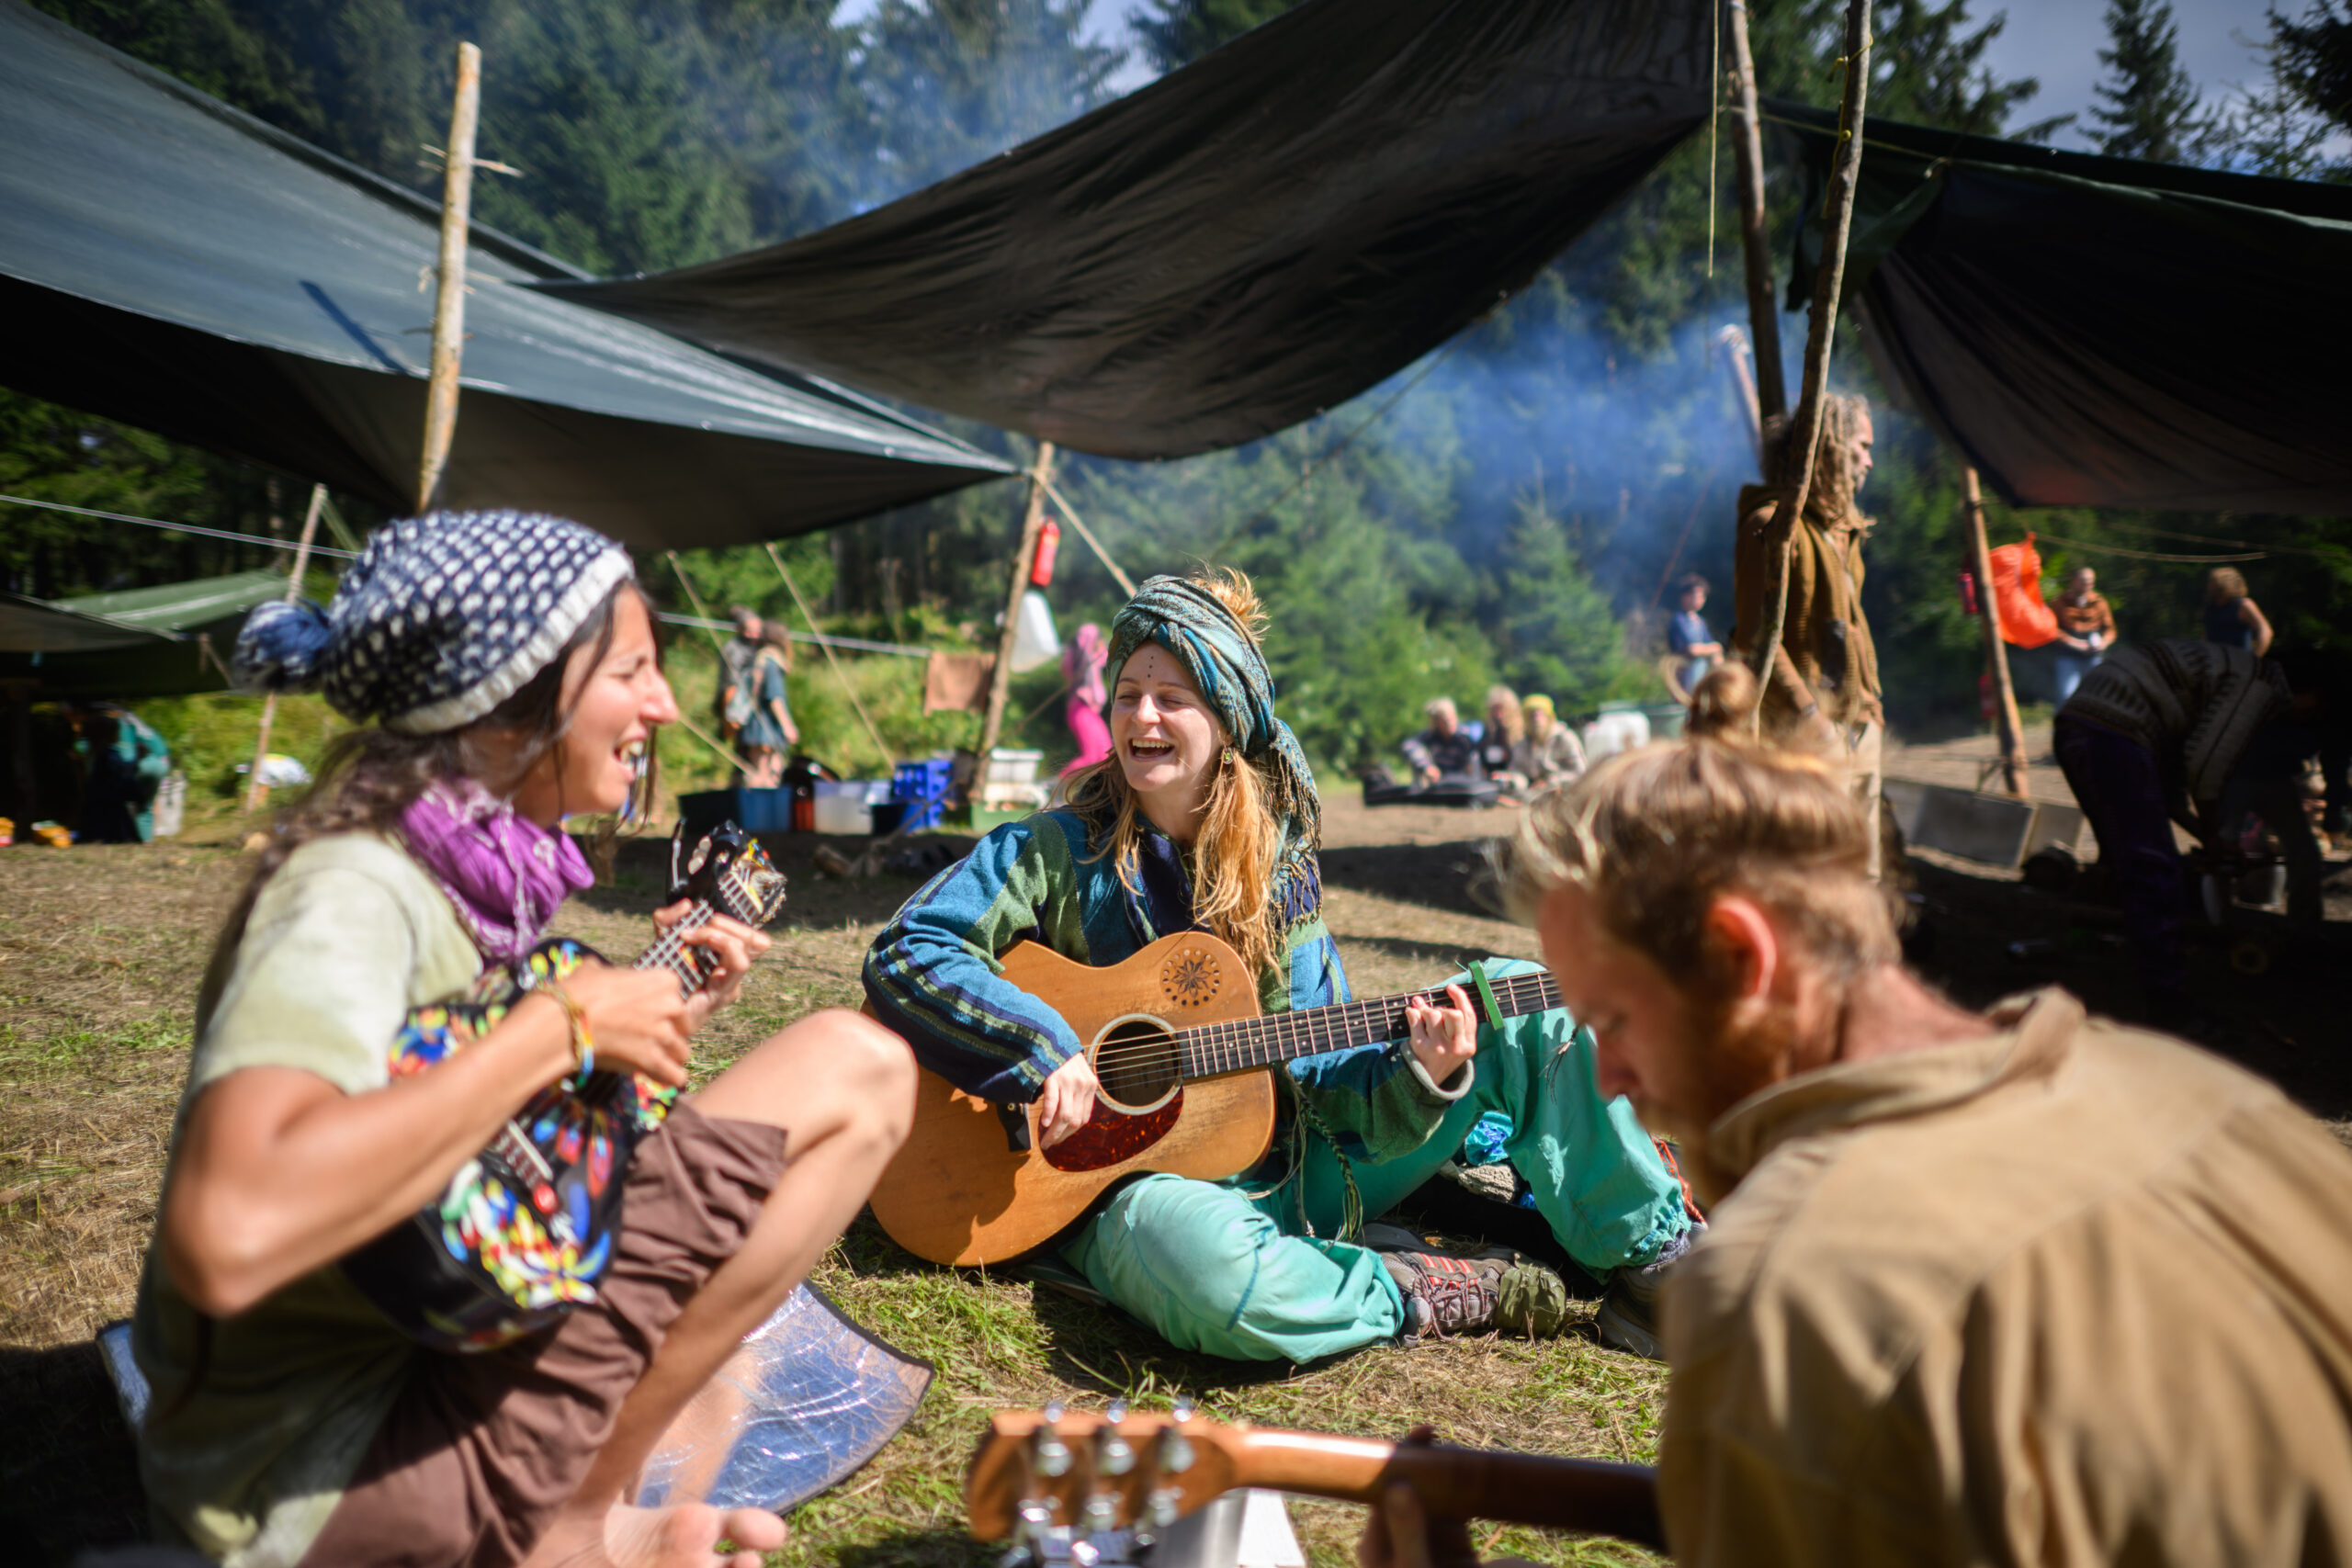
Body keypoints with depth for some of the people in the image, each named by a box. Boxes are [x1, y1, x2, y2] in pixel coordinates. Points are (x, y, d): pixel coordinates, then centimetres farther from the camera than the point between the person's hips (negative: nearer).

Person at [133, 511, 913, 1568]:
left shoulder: (473, 864, 4)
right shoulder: (353, 894, -22)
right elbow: (225, 1238, -39)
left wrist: (662, 1020, 5)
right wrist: (563, 1025, -30)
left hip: (408, 1352, 9)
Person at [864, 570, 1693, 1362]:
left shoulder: (1278, 866, 5)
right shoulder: (1055, 851, -6)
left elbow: (1321, 1072, 2)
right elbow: (904, 953, -17)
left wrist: (1418, 1074, -19)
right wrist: (1045, 1055, -26)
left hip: (1288, 1175, 5)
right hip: (1138, 1183, -4)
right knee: (1191, 1253, -44)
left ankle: (1650, 1259, 5)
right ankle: (1414, 1291, -16)